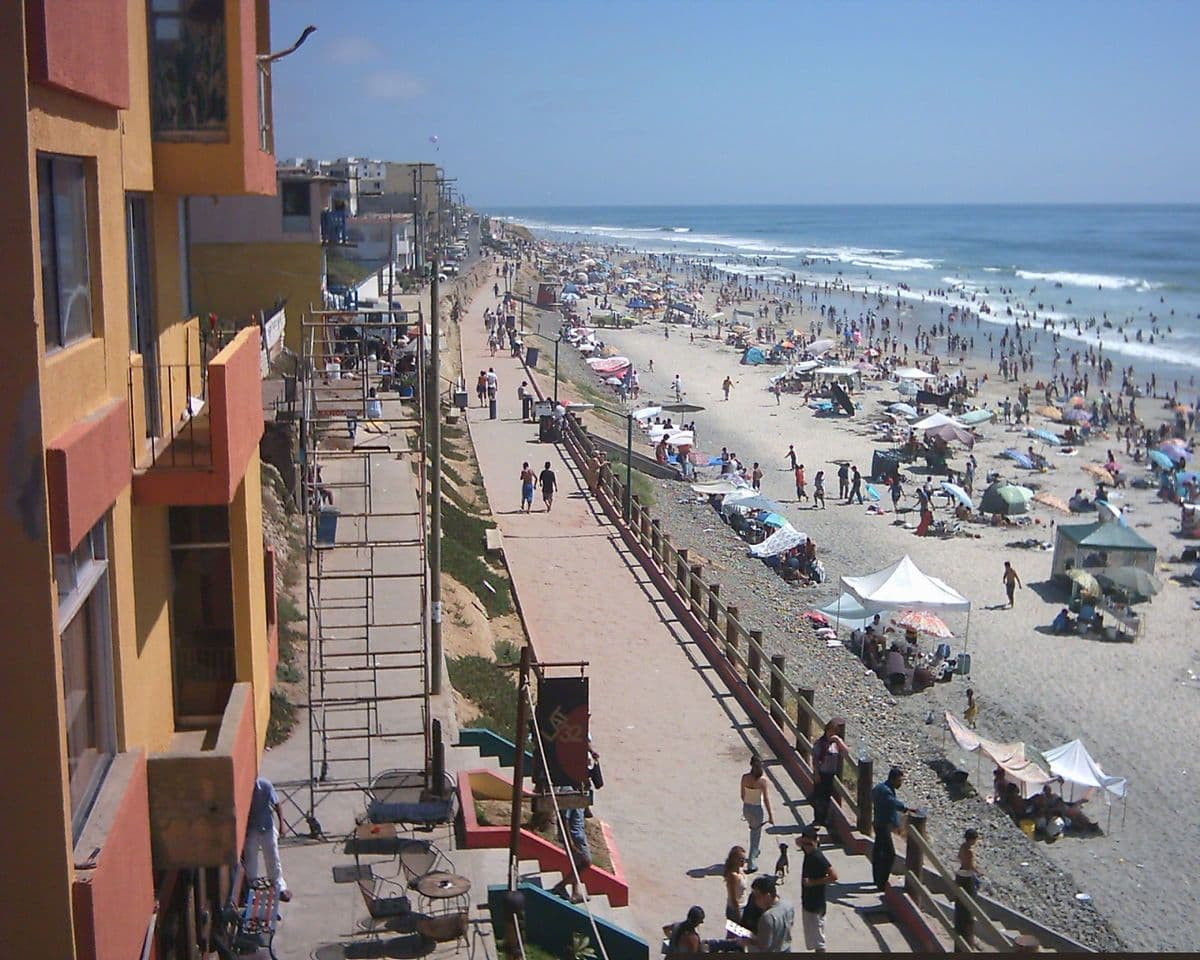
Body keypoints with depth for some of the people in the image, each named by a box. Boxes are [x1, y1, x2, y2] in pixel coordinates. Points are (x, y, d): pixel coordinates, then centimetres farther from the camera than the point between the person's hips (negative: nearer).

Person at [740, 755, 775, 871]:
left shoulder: (745, 777, -8)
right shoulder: (762, 780, -19)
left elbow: (743, 795, 2)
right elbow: (766, 799, -16)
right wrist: (770, 816, -9)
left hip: (746, 808, 4)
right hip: (757, 809, -4)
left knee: (753, 829, 31)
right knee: (756, 836, 8)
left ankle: (754, 852, 50)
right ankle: (751, 864, 7)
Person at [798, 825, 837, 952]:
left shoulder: (818, 858, -23)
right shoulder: (808, 852, 1)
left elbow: (834, 876, -28)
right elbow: (798, 842, 21)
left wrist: (813, 882, -24)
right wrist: (802, 840, -2)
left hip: (816, 905, -9)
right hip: (807, 902, 9)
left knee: (817, 939, -1)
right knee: (811, 938, 19)